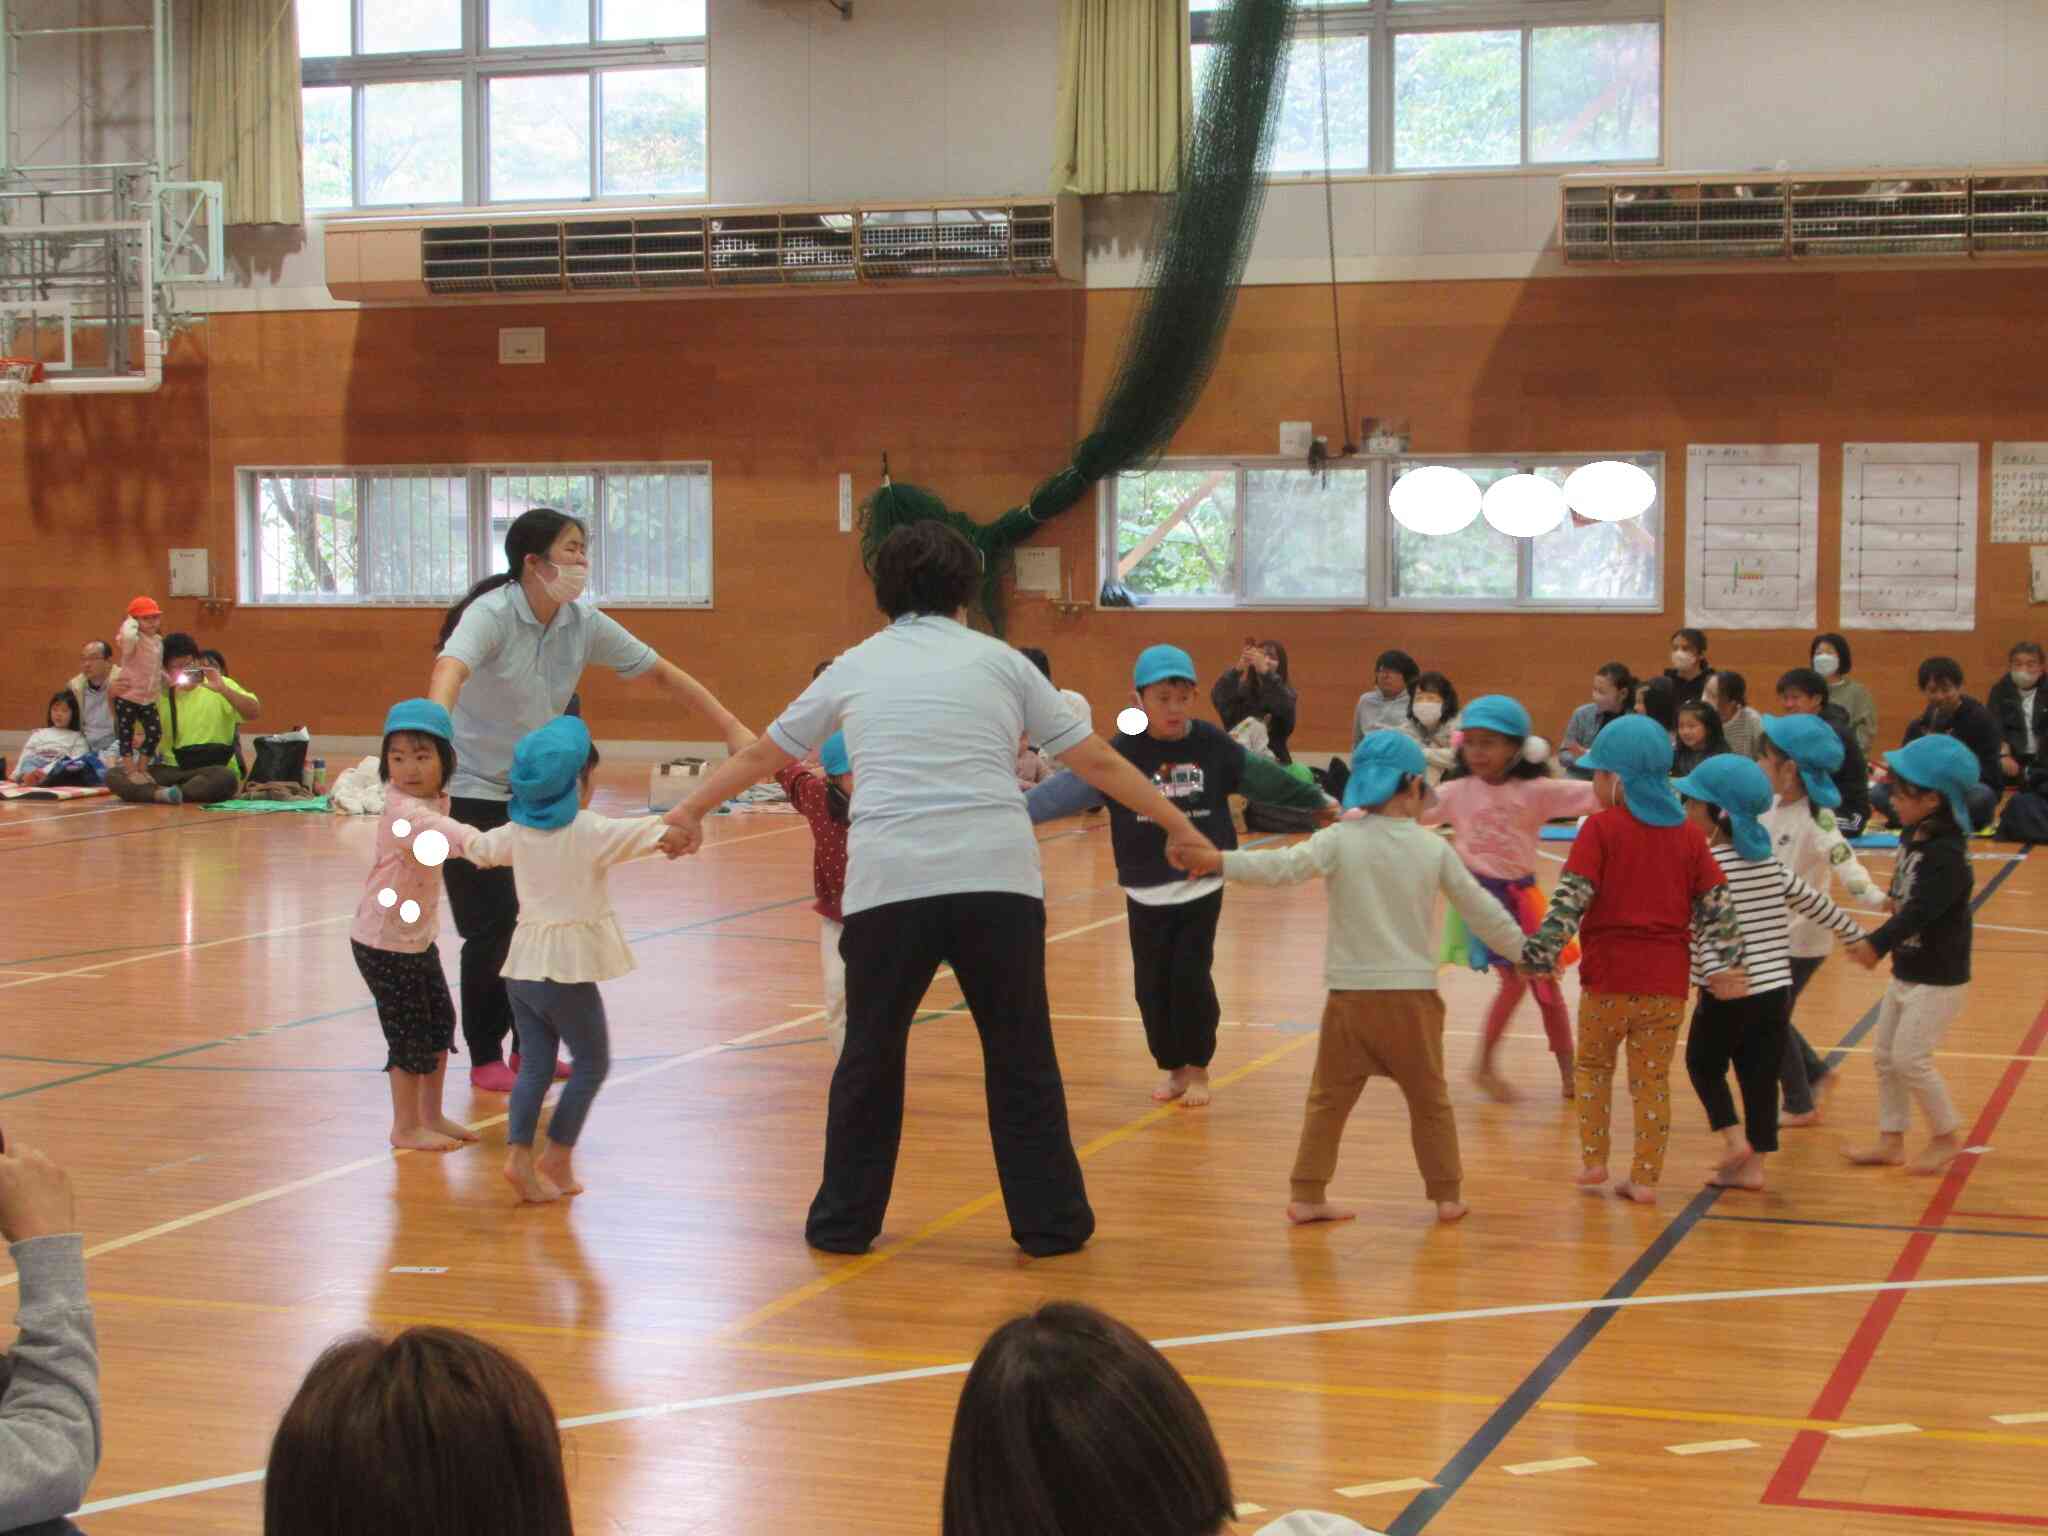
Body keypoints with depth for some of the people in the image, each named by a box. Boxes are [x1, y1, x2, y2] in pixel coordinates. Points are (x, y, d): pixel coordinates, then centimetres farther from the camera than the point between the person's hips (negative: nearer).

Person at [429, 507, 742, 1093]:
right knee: (494, 924, -8)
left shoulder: (584, 625, -4)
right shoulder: (491, 615, -21)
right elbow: (450, 669, -41)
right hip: (471, 790, -6)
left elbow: (662, 673, 2)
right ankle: (485, 1059, 6)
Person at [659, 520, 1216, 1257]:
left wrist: (693, 810, 43)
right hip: (998, 879, -1)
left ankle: (844, 1221, 23)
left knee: (871, 1058, 15)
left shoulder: (856, 666, 16)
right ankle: (1050, 1222, 17)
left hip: (887, 885, 1)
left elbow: (761, 756, 28)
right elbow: (1097, 762, 14)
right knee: (1021, 1058, 11)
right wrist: (1181, 827, 24)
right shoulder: (998, 661, 12)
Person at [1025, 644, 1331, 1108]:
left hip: (1201, 885, 0)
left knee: (1191, 976, -5)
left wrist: (1323, 803, 12)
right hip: (1145, 892, 0)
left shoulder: (1212, 746, -4)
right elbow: (1071, 787, -16)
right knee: (1153, 983, 4)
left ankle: (1198, 1068, 15)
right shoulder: (1122, 752, -9)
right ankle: (1172, 1067, 24)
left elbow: (1267, 779, 6)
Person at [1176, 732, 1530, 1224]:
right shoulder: (1434, 849, -1)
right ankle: (1447, 1194, 20)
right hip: (1413, 996, 1)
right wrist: (1526, 952, 20)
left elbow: (1283, 866, -20)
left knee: (1328, 1099, 8)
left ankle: (1307, 1195, 7)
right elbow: (1482, 911, 7)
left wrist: (1215, 862, -25)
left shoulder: (1341, 840, -6)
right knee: (1430, 1100, 15)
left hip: (1353, 994, 0)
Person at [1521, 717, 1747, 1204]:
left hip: (1609, 975, -3)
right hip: (1667, 980, 3)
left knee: (1594, 1064, 18)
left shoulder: (1601, 829, -7)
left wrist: (1537, 953, -13)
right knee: (1653, 1077, 11)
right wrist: (1722, 965, 5)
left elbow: (1570, 901, -15)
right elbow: (1716, 905, 3)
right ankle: (1645, 1177, 10)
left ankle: (1593, 1159, 14)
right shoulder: (1688, 834, 6)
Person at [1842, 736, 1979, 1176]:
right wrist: (1896, 901, 5)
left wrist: (1877, 943, -39)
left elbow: (1919, 911, -32)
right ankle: (1891, 1140, 22)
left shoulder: (1947, 856, -24)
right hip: (1907, 970, 9)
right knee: (1885, 1054, 12)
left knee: (1910, 1057, -7)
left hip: (1938, 978, -9)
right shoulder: (1913, 836, 2)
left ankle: (1946, 1136, 11)